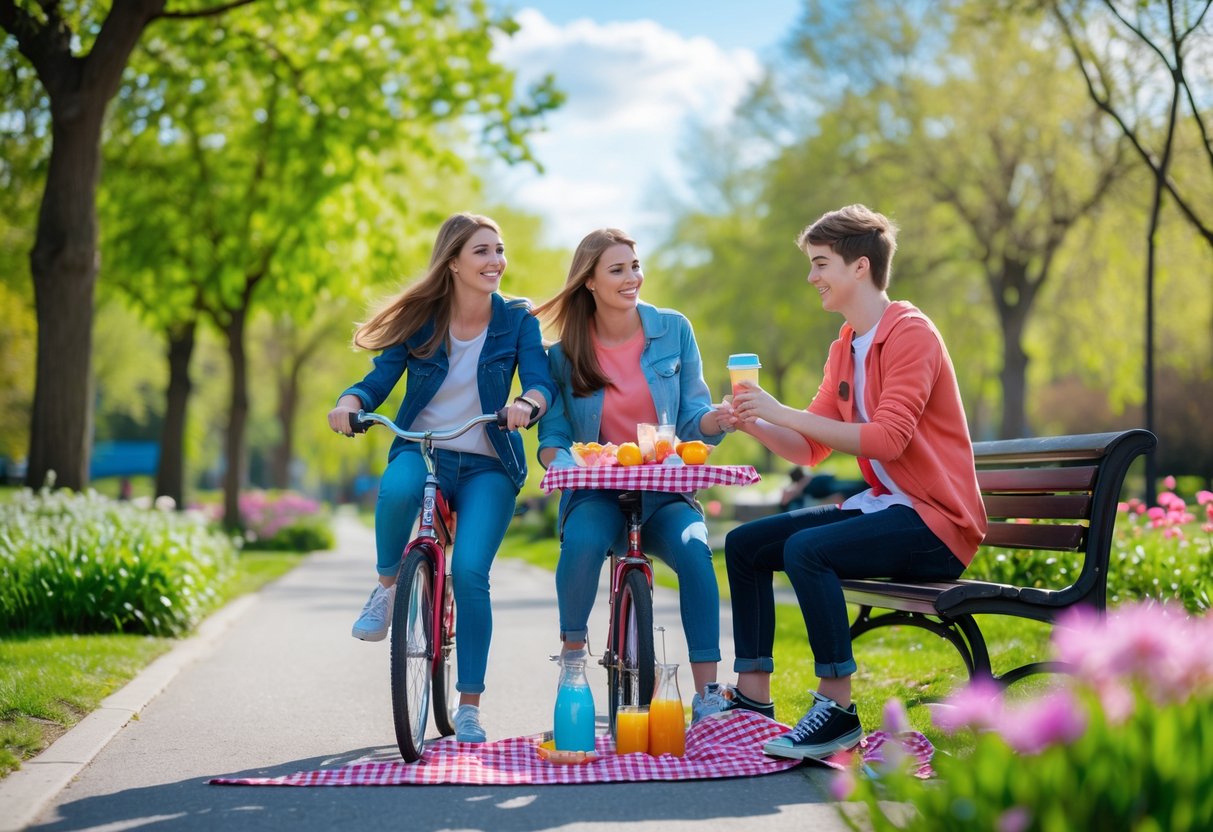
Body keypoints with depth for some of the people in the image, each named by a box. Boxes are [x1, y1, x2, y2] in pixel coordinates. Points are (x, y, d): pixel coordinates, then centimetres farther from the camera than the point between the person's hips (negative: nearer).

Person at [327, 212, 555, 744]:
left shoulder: (517, 319, 0)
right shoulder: (420, 319, 1)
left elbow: (540, 382, -11)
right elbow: (380, 380, -3)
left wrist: (526, 405, -35)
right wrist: (349, 403, -26)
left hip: (487, 465, 0)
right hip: (421, 450, 0)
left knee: (469, 573, -19)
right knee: (398, 489, -37)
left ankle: (469, 706, -3)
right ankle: (387, 586, -7)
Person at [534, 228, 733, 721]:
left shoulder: (673, 330, 1)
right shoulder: (565, 352, 0)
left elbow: (693, 419, 0)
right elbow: (553, 435, 3)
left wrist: (724, 416, -22)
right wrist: (559, 462, -20)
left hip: (663, 492, 0)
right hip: (598, 493, 0)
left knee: (693, 549, -32)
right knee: (583, 541, -35)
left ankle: (706, 694, -27)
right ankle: (571, 653, -9)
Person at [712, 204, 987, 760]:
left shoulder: (910, 334, -13)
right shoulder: (845, 348, 14)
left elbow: (887, 438, -26)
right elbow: (809, 450, 14)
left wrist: (785, 413, -22)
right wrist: (755, 425, -5)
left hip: (935, 524, -10)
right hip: (879, 506, 10)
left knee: (805, 548, -31)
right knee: (744, 543, 4)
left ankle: (836, 709, -23)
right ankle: (753, 696, 8)